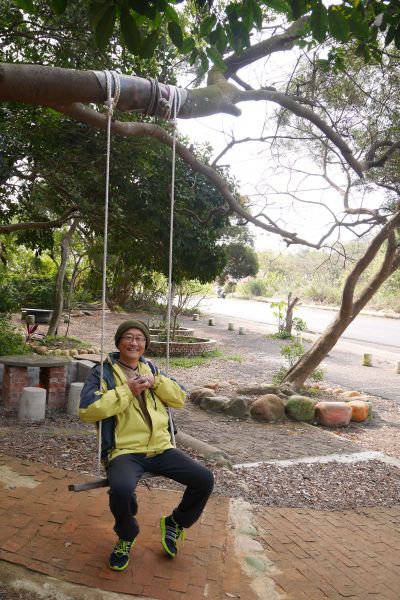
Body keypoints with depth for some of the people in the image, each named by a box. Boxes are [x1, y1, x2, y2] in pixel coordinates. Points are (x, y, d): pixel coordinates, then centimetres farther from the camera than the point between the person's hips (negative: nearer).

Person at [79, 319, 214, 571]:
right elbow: (87, 411, -14)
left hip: (161, 447, 5)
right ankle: (126, 536, 1)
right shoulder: (103, 372, 1)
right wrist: (127, 391, -15)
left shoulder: (151, 368, 17)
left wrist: (155, 382, -6)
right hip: (124, 451, -5)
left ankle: (175, 524, 20)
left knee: (205, 479, -8)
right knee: (121, 489, -35)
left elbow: (180, 398, 12)